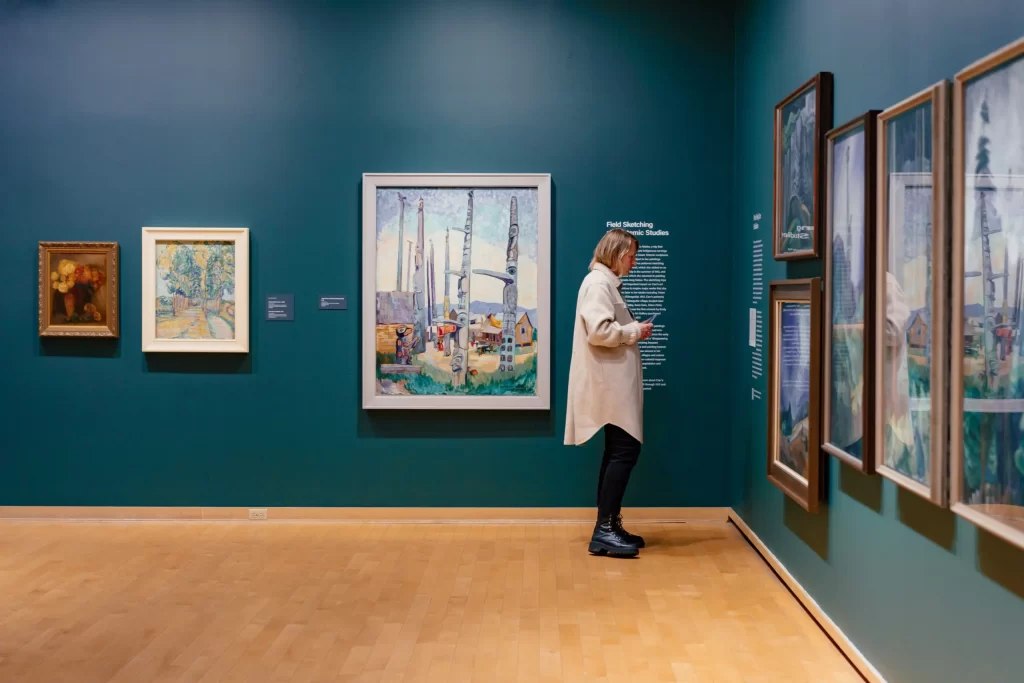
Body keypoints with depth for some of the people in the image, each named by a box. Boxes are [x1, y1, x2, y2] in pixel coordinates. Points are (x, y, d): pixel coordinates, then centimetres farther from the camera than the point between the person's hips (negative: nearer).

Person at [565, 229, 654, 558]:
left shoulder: (608, 283, 19)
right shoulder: (598, 282, -12)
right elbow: (599, 331, -24)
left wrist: (634, 330, 7)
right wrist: (636, 331, -13)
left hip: (616, 384, 11)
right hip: (609, 384, -11)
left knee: (618, 452, 12)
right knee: (625, 450, -11)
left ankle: (608, 526, 17)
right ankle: (604, 529, -8)